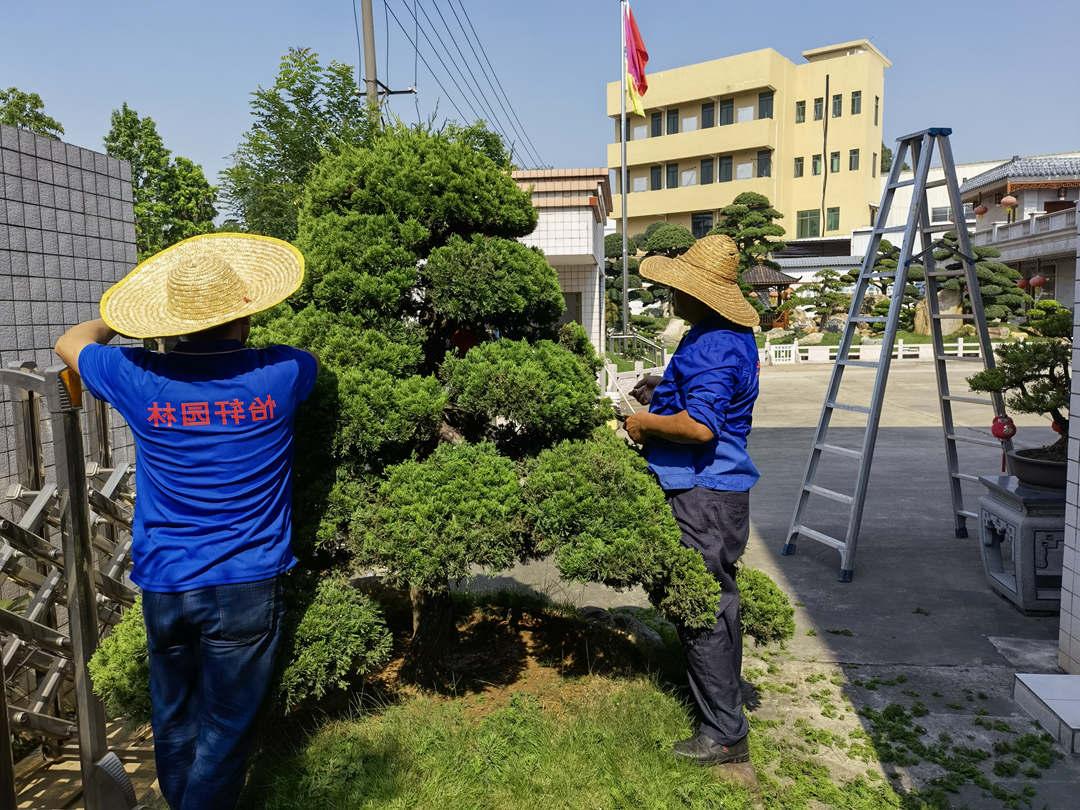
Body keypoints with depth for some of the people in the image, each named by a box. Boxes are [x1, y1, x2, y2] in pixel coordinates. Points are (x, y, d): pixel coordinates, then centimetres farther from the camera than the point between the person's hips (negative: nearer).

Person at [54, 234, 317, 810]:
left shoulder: (141, 380, -9)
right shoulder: (280, 374, -12)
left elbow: (71, 343, 13)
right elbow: (309, 358, 15)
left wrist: (121, 318, 28)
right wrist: (242, 332, 28)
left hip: (163, 585, 3)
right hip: (247, 587, -2)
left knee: (173, 722, 24)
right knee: (225, 731, 12)